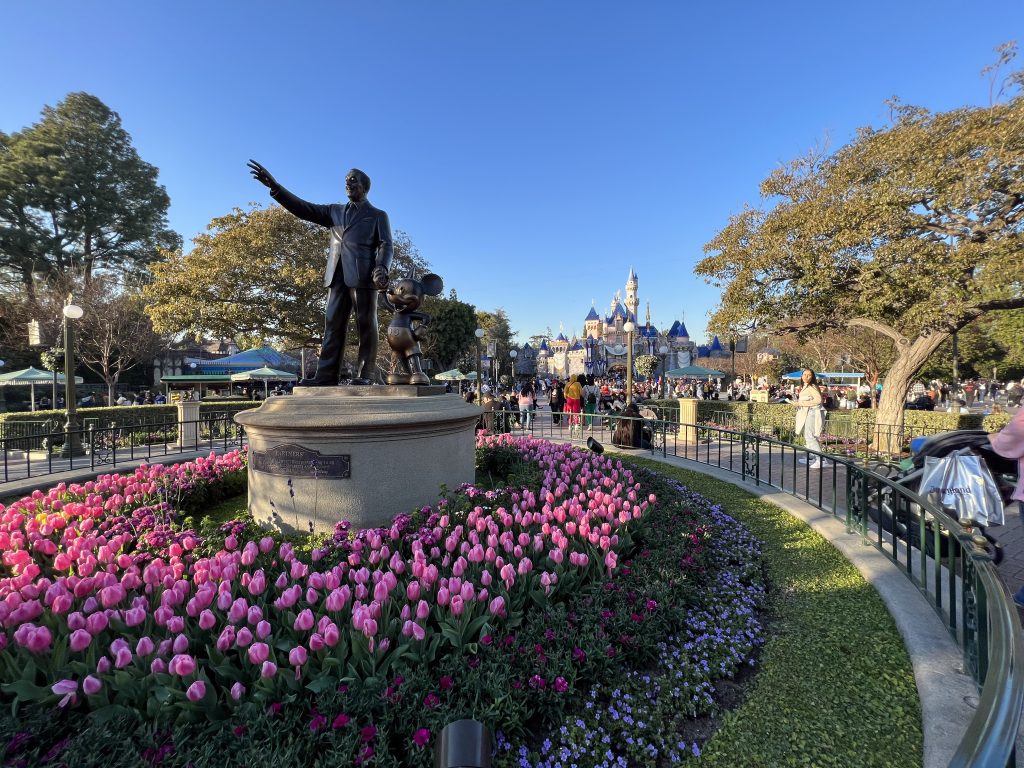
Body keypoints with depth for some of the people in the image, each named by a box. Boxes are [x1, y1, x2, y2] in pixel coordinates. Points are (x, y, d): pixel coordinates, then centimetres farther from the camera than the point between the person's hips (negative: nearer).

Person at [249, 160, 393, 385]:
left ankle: (365, 374, -5)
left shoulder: (378, 215, 13)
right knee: (333, 325, -2)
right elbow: (304, 209, 19)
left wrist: (381, 270, -19)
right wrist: (275, 187, 7)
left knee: (365, 325, -6)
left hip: (363, 274, -5)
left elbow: (386, 246, 1)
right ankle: (326, 375, -4)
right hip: (337, 275, 5)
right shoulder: (335, 211, 28)